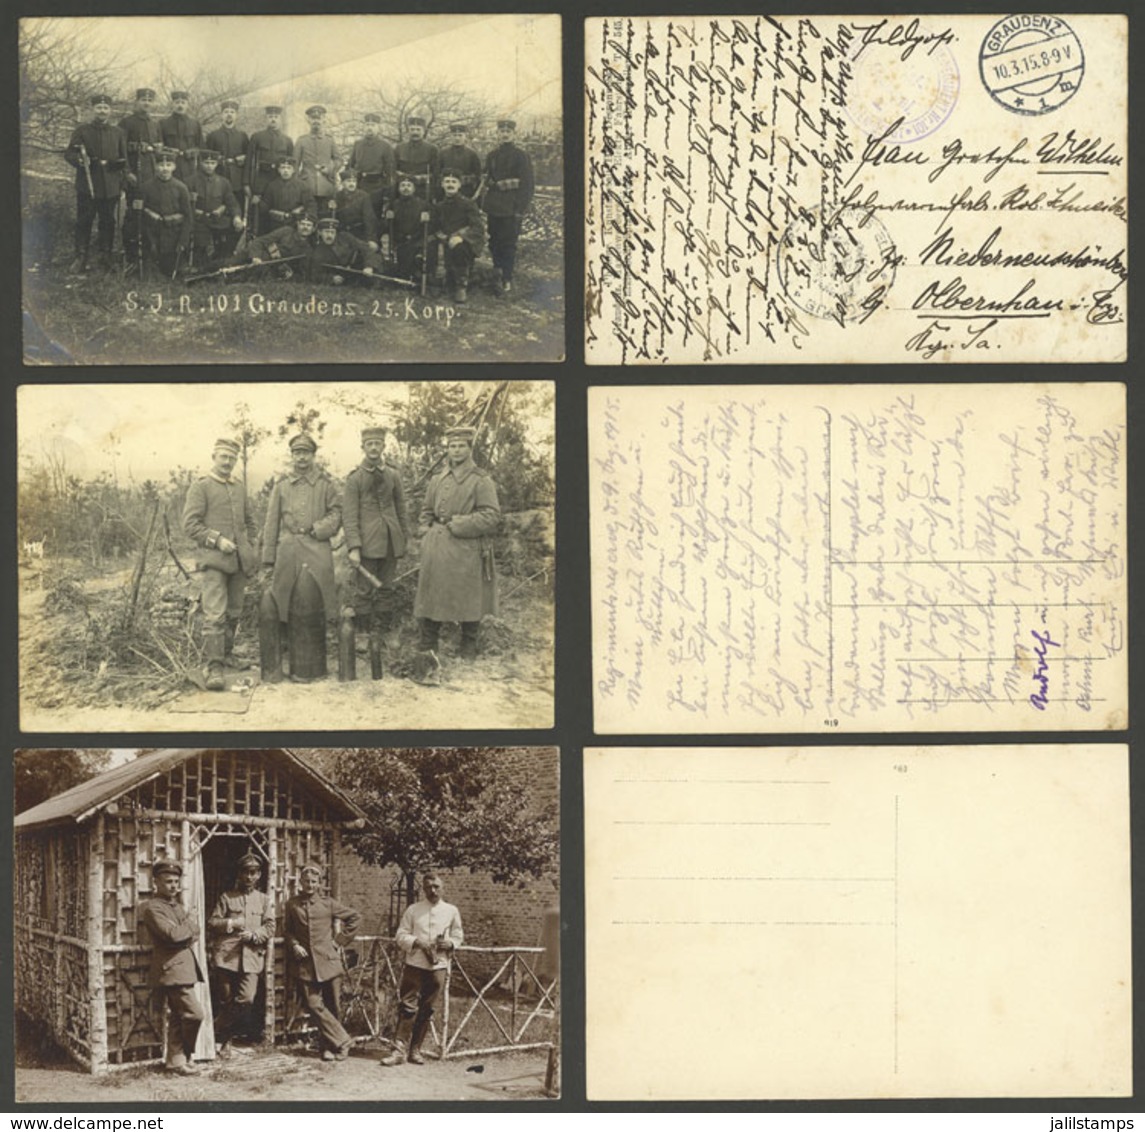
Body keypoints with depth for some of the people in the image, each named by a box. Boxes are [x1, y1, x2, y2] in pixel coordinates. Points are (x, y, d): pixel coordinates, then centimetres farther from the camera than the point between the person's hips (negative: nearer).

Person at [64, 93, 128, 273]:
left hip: (110, 188, 2)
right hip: (87, 185, -2)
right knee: (83, 221, -1)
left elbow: (124, 160, 14)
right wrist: (79, 160, -21)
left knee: (108, 221, 5)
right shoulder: (81, 131, 4)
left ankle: (105, 257, 14)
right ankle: (81, 257, 3)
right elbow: (68, 154, 0)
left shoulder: (118, 133, 11)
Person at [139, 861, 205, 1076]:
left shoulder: (177, 906, 19)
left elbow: (194, 933, 14)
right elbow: (173, 934, -22)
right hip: (172, 970, -9)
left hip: (185, 967, 9)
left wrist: (187, 937, -8)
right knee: (194, 1014, -11)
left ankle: (176, 1060, 17)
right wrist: (189, 924, -4)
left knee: (179, 1017, 11)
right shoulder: (152, 908, -11)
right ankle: (185, 1057, 4)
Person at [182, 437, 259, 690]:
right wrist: (217, 540, -17)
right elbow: (190, 524, -8)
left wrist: (251, 548, 14)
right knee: (215, 615, -14)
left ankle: (227, 654, 30)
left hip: (240, 561, 6)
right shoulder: (200, 487, -1)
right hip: (213, 559, -6)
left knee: (234, 613, 13)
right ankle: (214, 668, -17)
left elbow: (249, 522, 27)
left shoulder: (240, 488, 17)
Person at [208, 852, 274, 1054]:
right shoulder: (226, 897, 10)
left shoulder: (263, 900, 15)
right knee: (227, 1000, 1)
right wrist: (229, 923, -13)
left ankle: (218, 1034, 4)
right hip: (226, 955, -1)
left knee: (246, 999, -12)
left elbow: (270, 928, 7)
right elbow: (212, 923, 5)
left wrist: (254, 935, -11)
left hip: (252, 956, 1)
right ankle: (226, 1039, 17)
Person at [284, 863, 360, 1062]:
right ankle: (342, 1041, -5)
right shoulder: (292, 904, 8)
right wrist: (294, 945, 0)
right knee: (314, 1005, -12)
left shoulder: (328, 903, 5)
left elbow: (354, 917, 13)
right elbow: (287, 930, 19)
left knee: (331, 1006, 2)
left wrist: (340, 939, 7)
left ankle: (328, 1046, 15)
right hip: (305, 962, 0)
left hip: (329, 960, 0)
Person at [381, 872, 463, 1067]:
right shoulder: (413, 910, 4)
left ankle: (415, 1050, 15)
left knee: (427, 1010, 5)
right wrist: (416, 942, -14)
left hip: (438, 966, 1)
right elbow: (400, 935, 3)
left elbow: (458, 936, 14)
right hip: (415, 964, -1)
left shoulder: (451, 911, 7)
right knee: (407, 1007, -7)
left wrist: (450, 944, -7)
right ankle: (399, 1050, -5)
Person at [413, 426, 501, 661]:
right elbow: (426, 511, 24)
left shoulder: (482, 481, -4)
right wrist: (425, 530, 6)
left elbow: (492, 517, -12)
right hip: (437, 551, 5)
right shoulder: (438, 481, 13)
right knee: (431, 597, 6)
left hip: (467, 551, -5)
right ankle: (427, 649, 15)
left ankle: (469, 651, 15)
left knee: (469, 600, 2)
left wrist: (458, 525, -14)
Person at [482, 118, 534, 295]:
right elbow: (486, 179, 14)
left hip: (511, 207, -5)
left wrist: (521, 207, -13)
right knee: (494, 241, 9)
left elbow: (527, 183, -7)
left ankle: (507, 280, 1)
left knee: (509, 243, -3)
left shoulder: (520, 155, -4)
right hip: (494, 206, 5)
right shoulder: (492, 155, 11)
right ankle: (498, 272, 22)